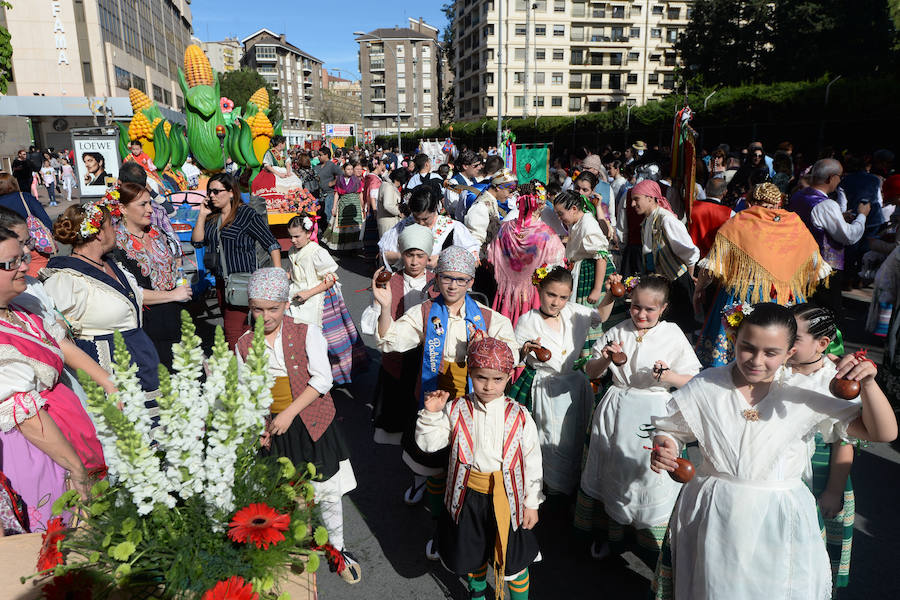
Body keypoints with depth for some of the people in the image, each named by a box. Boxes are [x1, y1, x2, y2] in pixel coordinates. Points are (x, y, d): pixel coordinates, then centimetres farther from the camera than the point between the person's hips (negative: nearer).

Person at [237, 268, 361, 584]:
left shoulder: (306, 333, -10)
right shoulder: (244, 344, 1)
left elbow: (322, 379, -14)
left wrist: (289, 413, -19)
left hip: (312, 423, -2)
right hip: (274, 428, 3)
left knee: (327, 491, 8)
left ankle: (337, 548, 31)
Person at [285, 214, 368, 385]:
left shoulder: (318, 253, -17)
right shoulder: (292, 253, 8)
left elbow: (331, 278, -16)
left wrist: (309, 293, -20)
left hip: (319, 301, -7)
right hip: (299, 301, 7)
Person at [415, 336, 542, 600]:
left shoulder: (519, 416, -11)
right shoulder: (456, 410, -9)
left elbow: (532, 460, -4)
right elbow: (428, 442, -8)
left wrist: (532, 503, -2)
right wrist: (431, 413, -23)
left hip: (507, 496, -2)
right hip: (468, 496, 2)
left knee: (514, 558, 13)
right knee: (471, 551, 23)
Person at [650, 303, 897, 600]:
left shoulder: (804, 396, -9)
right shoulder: (705, 386, -8)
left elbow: (883, 433, -7)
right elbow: (670, 429, 2)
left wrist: (868, 384, -22)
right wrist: (663, 447, -20)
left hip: (778, 519, 0)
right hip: (712, 517, 0)